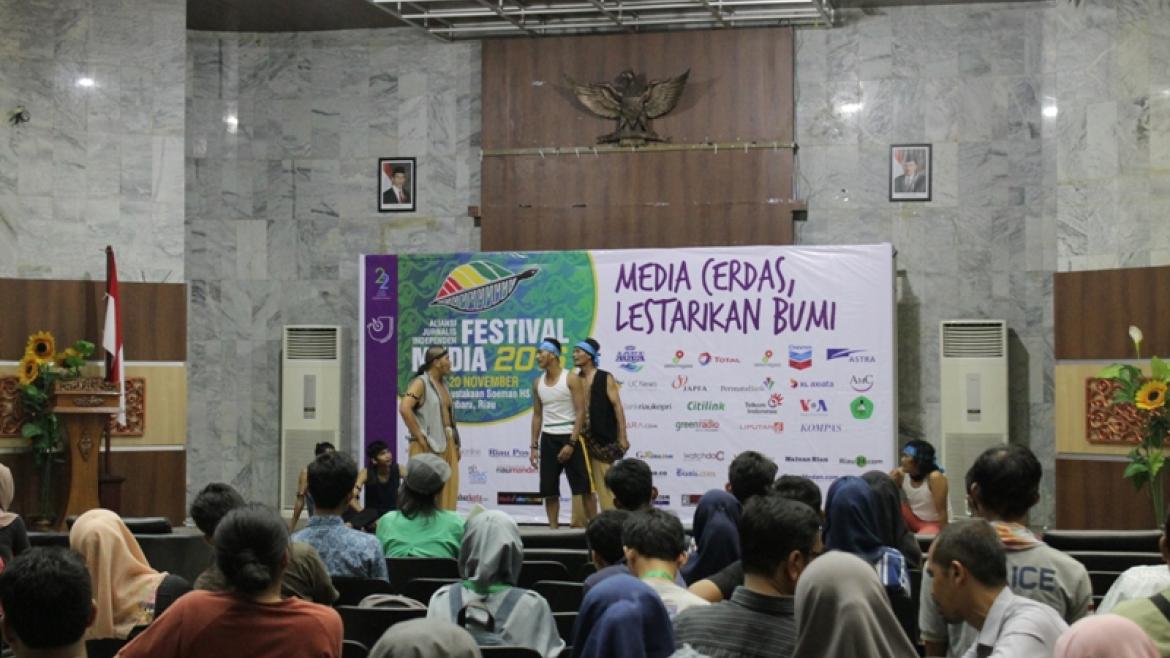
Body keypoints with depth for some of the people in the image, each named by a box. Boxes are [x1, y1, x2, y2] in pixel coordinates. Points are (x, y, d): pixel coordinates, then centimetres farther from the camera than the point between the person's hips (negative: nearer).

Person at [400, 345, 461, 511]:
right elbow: (404, 409, -22)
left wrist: (455, 442, 16)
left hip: (447, 445, 8)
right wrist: (420, 438, -19)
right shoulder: (421, 382, -9)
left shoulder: (443, 384, 16)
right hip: (429, 446, -8)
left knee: (447, 493, 8)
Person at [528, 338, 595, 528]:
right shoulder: (538, 383, 9)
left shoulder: (571, 379, -7)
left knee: (583, 488, -4)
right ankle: (553, 528, 9)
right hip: (548, 439, 5)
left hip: (570, 437, -5)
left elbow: (581, 412, -11)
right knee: (549, 489, 3)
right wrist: (534, 446, 9)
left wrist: (571, 443, -17)